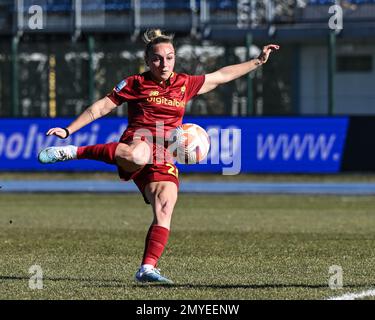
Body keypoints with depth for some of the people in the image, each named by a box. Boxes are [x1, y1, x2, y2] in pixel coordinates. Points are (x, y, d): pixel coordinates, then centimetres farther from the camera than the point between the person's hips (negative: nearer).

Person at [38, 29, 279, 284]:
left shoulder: (185, 84, 18)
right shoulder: (136, 84, 7)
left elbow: (223, 75, 29)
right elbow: (102, 107, 9)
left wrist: (258, 61, 30)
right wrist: (68, 130, 4)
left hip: (164, 158, 5)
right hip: (138, 142, -5)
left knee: (165, 209, -17)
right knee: (138, 156, -44)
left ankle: (148, 268, -17)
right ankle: (72, 152, -32)